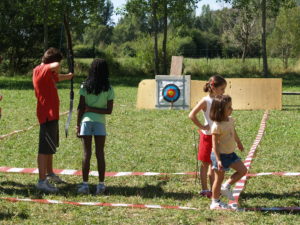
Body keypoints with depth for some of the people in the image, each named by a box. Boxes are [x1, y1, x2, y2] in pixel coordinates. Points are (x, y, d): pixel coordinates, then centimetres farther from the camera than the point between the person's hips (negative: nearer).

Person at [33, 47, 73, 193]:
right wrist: (55, 68, -15)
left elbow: (56, 78, 35)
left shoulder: (46, 72, 13)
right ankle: (42, 181, -12)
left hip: (51, 114, 11)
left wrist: (68, 76, 51)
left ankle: (49, 173, 38)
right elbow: (55, 66, -38)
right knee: (45, 148, -11)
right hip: (47, 115, -11)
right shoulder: (41, 70, -17)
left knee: (50, 145, 23)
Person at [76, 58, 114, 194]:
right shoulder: (108, 89, 1)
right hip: (100, 122, 0)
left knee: (86, 154, 3)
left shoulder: (85, 87, 0)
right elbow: (109, 110, -5)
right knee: (100, 154, 6)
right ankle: (101, 184, 8)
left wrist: (78, 125, 2)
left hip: (86, 121, 0)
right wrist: (95, 110, 0)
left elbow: (81, 108, -2)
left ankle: (85, 184, 2)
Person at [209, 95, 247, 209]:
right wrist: (218, 160, -26)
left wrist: (239, 143, 36)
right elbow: (215, 144, -23)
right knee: (219, 178, 3)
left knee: (243, 170, 5)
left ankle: (226, 187, 16)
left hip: (230, 153, 8)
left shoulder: (230, 120, 1)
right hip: (220, 154, -8)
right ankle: (215, 202, 17)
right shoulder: (217, 126, -24)